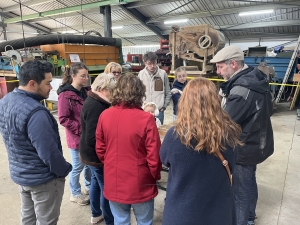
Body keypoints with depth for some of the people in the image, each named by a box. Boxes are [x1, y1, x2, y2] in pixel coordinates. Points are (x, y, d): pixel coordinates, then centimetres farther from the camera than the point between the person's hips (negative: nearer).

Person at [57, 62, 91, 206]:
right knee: (78, 166, 9)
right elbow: (63, 119, -18)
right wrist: (82, 129, -20)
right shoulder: (65, 95, -17)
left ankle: (89, 187, 41)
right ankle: (75, 194, 31)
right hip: (76, 137, -6)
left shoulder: (85, 91, 4)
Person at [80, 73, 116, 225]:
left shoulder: (94, 101, 5)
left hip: (92, 154, 10)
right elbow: (92, 139, -29)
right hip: (97, 155, -10)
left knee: (96, 183, 23)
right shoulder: (96, 107, -27)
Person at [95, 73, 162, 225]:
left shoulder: (105, 116, -8)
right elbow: (154, 155, -16)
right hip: (140, 184, -3)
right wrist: (156, 176, 3)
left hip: (113, 183, 4)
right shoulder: (146, 119, -20)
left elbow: (100, 149, 1)